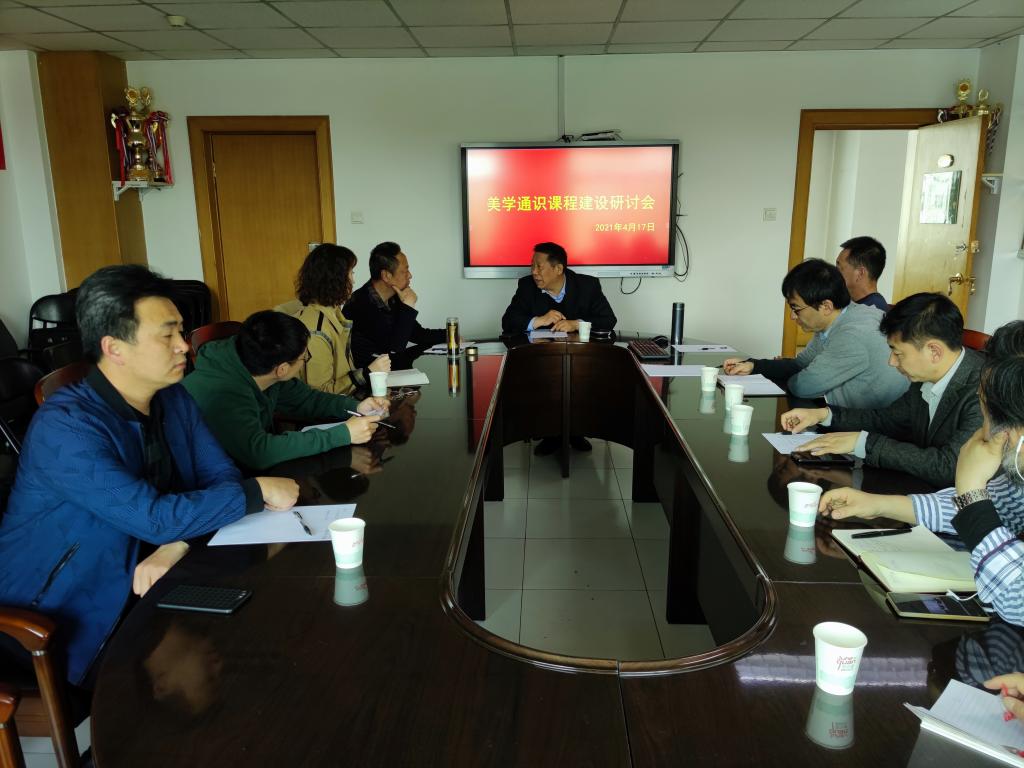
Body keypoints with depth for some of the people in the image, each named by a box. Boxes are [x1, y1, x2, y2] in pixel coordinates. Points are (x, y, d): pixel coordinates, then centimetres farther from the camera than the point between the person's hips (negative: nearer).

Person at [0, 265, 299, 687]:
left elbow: (222, 476, -3)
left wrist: (176, 545, -21)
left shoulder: (174, 399, -2)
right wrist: (259, 491, -21)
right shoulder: (63, 427, -25)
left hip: (141, 585, 7)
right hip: (63, 619, -6)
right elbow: (155, 518, -30)